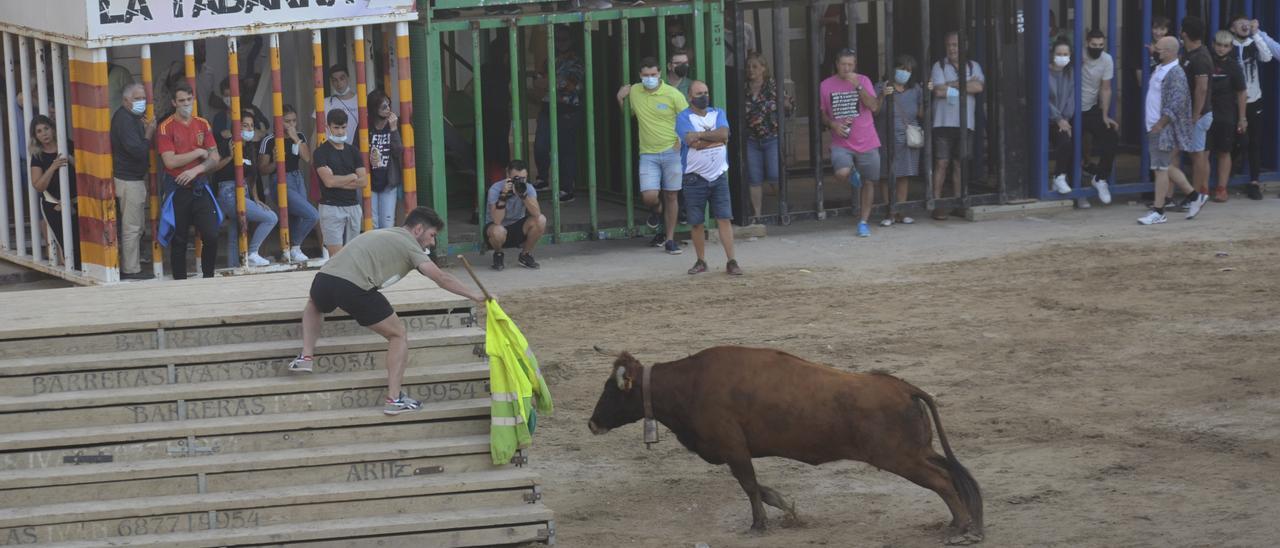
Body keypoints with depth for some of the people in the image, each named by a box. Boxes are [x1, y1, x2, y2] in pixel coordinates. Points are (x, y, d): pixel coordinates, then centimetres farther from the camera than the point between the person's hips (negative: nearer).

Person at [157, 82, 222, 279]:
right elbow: (170, 161, -14)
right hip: (177, 189, -3)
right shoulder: (166, 128, -5)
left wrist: (196, 170, -12)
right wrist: (198, 153, -7)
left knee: (211, 236, -5)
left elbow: (214, 157, 4)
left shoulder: (203, 124, 8)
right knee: (178, 241, 3)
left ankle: (209, 278, 9)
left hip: (200, 187, 3)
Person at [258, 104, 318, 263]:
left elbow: (307, 157, -7)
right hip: (280, 183, -6)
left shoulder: (299, 137, 8)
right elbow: (262, 170, -6)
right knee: (312, 215, -16)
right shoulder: (269, 141, -9)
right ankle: (295, 248, 1)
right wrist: (275, 163, -24)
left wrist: (296, 139, -11)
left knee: (297, 219, 5)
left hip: (298, 180, 6)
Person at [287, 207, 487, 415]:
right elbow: (440, 277, 0)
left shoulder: (382, 234, 33)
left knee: (314, 306, 43)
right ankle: (394, 399, 3)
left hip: (324, 277, 7)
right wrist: (474, 295, 5)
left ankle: (305, 357, 26)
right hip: (353, 287, -7)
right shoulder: (408, 244, 9)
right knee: (398, 335, 10)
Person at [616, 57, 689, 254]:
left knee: (671, 196, 4)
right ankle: (657, 209, 25)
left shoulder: (672, 94, -7)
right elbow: (629, 114, 23)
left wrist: (683, 139, -12)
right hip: (648, 154, 2)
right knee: (649, 196, -13)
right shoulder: (634, 91, 4)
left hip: (671, 151, -2)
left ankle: (670, 239, 16)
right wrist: (621, 99, 7)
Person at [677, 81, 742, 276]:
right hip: (695, 177, -2)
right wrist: (716, 138, -13)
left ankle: (731, 262, -5)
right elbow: (693, 143, -21)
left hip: (719, 175, 2)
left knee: (725, 219, -4)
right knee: (697, 223, 4)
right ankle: (701, 262, 17)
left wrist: (700, 135, -17)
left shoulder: (718, 114, 8)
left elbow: (723, 133, -12)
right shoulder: (683, 118, -5)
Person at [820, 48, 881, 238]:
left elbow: (874, 107, -11)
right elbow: (823, 113, 11)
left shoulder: (863, 81, 0)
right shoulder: (826, 85, 2)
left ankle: (863, 222, 19)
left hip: (867, 142, 1)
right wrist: (832, 124, -9)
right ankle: (853, 175, 11)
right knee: (841, 173, -27)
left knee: (868, 182, 5)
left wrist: (858, 86, -20)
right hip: (841, 143, -1)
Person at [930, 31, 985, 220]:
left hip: (965, 123, 2)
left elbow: (978, 86, -7)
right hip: (943, 123, -2)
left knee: (959, 163, 5)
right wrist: (965, 86, -4)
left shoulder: (973, 67, 12)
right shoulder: (939, 66, 5)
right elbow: (939, 91, -10)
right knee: (941, 163, -6)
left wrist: (951, 85, -7)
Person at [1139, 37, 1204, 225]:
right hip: (1155, 127, 10)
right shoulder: (1160, 69, 14)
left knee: (1161, 168, -5)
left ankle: (1158, 211, 0)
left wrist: (1160, 125, -22)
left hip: (1165, 128, -10)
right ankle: (1195, 196, 24)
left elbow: (1176, 104, -23)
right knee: (1165, 167, 15)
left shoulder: (1175, 73, -17)